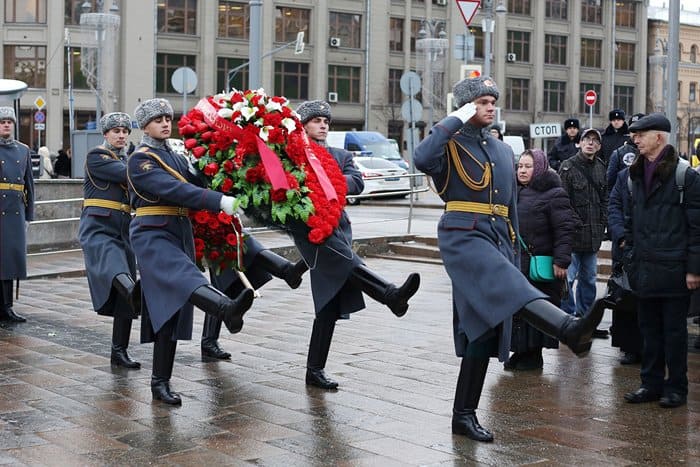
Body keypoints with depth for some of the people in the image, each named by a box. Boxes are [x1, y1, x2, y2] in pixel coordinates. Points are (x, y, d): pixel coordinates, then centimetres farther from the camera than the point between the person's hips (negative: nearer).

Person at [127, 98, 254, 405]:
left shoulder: (176, 157, 21)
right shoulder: (140, 160, -6)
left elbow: (197, 182, 8)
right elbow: (174, 190, -21)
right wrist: (220, 202, -30)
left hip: (180, 236, 8)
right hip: (152, 235, -8)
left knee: (171, 310, 6)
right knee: (183, 277, -36)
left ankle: (161, 383, 11)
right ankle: (227, 308, -68)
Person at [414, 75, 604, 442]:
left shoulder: (503, 151, 21)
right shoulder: (451, 144, 0)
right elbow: (422, 159, -25)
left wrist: (512, 254, 19)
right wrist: (456, 119, -15)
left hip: (495, 241, 7)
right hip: (463, 236, -7)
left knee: (483, 330, 5)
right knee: (509, 287, -32)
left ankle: (464, 415, 12)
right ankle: (569, 329, -59)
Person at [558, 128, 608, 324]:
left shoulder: (601, 168, 11)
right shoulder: (568, 167, -8)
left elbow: (604, 199, 18)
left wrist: (602, 223, 8)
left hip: (593, 233, 7)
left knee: (589, 277, 15)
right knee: (568, 277, -8)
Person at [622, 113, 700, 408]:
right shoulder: (636, 175, 12)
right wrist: (630, 257, 13)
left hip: (673, 270, -6)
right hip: (644, 270, 6)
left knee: (674, 330, 4)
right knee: (649, 329, 13)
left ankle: (676, 387, 15)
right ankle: (651, 384, 22)